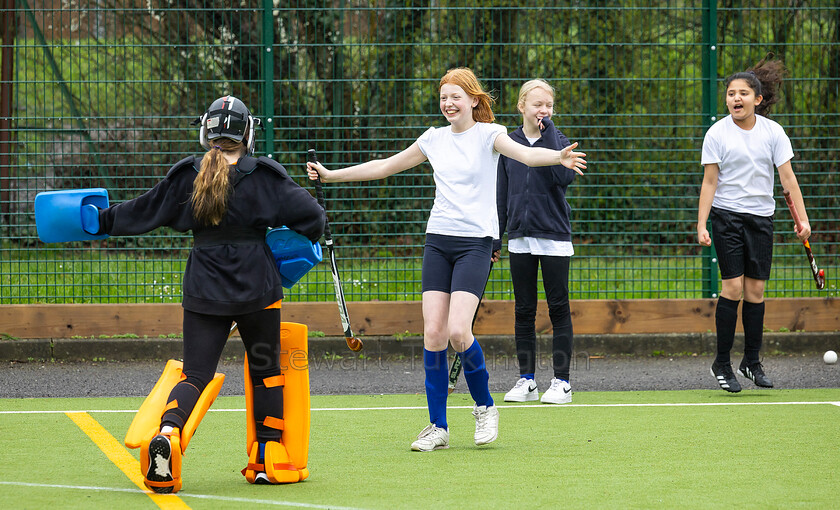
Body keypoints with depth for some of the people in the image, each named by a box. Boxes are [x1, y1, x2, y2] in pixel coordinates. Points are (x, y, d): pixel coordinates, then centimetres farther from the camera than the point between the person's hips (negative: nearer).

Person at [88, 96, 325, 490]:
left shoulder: (186, 178, 1)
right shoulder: (264, 177, -5)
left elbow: (143, 212, 7)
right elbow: (310, 216, -7)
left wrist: (101, 221, 20)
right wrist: (302, 246, 13)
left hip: (203, 291, 2)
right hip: (256, 290, -2)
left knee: (195, 373, 2)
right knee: (265, 370, 14)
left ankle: (166, 434, -26)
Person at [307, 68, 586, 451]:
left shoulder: (488, 134, -3)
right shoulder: (435, 138, 12)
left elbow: (524, 153, -23)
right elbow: (384, 166, 23)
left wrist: (559, 157, -43)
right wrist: (331, 175, 24)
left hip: (475, 243, -5)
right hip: (437, 242, 5)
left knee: (458, 332, -17)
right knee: (433, 333, -4)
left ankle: (485, 406, 7)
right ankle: (438, 427, 3)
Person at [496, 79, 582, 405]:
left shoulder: (558, 140, -1)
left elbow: (565, 177, -20)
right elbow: (501, 194, 10)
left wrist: (548, 134, -18)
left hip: (554, 237, -3)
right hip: (520, 237, 3)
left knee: (558, 309, 0)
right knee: (523, 310, 6)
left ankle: (561, 381, 4)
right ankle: (526, 380, 12)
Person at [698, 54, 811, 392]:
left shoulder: (773, 132, 2)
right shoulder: (717, 133, -3)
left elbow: (788, 177, 1)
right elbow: (709, 181, -2)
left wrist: (803, 218, -7)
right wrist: (702, 225, -8)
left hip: (761, 218, 3)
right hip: (727, 215, -3)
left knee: (755, 291, 3)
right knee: (733, 287, -10)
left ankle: (752, 362, 14)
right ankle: (722, 364, -2)